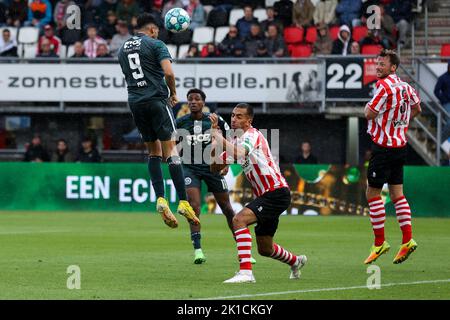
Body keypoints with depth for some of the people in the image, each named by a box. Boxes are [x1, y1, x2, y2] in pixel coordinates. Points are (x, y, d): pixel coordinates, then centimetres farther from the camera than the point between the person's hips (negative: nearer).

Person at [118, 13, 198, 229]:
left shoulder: (123, 50, 17)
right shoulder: (155, 44, -3)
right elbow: (168, 73, -14)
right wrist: (173, 93, 4)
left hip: (135, 103, 5)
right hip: (157, 99, -5)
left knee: (153, 151, 12)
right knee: (170, 149, -6)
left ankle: (160, 199, -2)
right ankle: (183, 202, -13)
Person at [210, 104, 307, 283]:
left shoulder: (252, 135, -13)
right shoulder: (237, 141, 14)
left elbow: (238, 154, -35)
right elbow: (215, 168, 12)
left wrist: (218, 136, -31)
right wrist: (214, 148, -6)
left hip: (276, 193, -10)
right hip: (264, 195, 10)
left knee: (239, 220, -28)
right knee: (264, 249, 19)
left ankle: (245, 272, -34)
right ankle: (295, 261, 49)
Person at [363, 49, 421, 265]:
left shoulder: (384, 86, -17)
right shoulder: (404, 86, 8)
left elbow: (369, 114, -16)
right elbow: (416, 109, 23)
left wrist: (367, 107, 5)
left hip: (383, 147, -8)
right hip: (400, 144, 8)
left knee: (372, 193, -1)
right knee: (397, 193, 10)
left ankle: (379, 242, -1)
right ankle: (407, 239, 4)